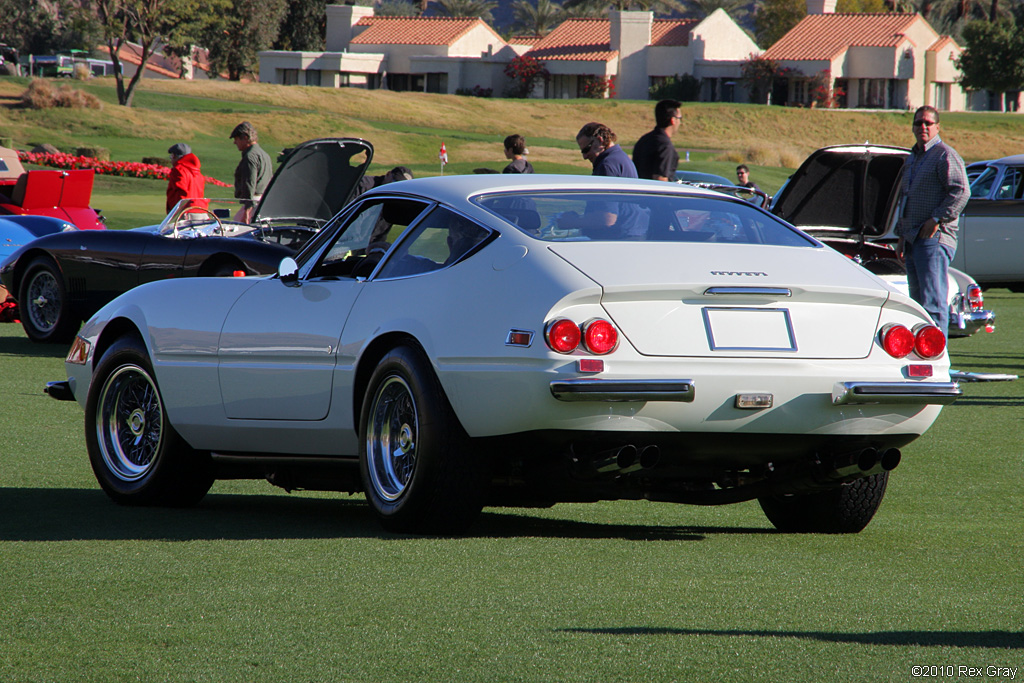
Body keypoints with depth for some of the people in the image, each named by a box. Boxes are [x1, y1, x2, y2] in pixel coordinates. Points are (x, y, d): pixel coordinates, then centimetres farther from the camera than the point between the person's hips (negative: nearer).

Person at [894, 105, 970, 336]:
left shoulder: (945, 156, -6)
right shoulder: (911, 159, 22)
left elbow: (961, 192, -18)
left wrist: (937, 219, -19)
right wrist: (901, 236, 23)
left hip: (934, 239, -9)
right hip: (912, 239, 9)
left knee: (933, 303, -14)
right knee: (918, 303, 9)